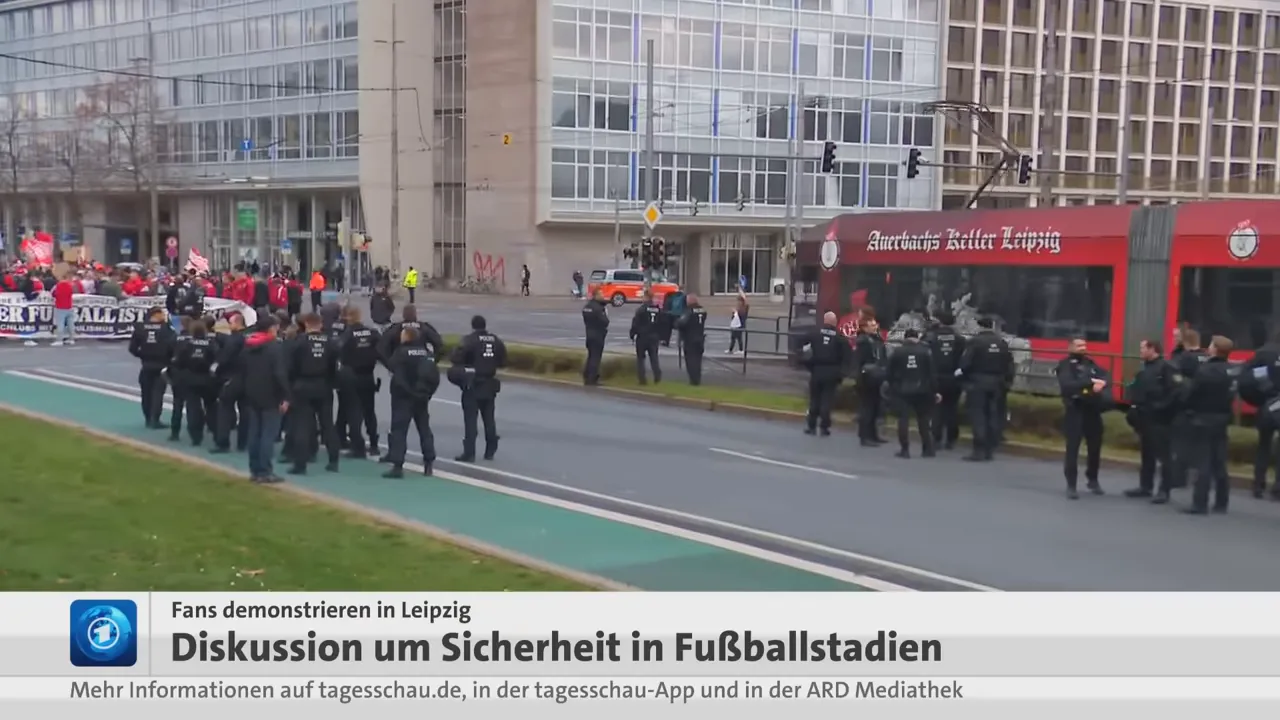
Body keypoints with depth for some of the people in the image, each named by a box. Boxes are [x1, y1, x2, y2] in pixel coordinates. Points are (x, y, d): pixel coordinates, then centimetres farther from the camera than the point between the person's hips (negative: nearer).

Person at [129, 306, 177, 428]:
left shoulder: (140, 328, 0)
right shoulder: (166, 328, -10)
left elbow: (132, 348, -3)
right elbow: (173, 344, -20)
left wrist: (142, 355, 14)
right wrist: (169, 357, -1)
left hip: (146, 366, 3)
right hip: (161, 366, -3)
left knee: (146, 393, 14)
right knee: (158, 393, 0)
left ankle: (149, 419, 20)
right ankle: (154, 420, -5)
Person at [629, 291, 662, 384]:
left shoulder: (641, 309, -13)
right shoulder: (659, 309, 4)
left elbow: (635, 323, -13)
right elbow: (661, 323, 8)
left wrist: (632, 335, -3)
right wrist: (660, 335, 17)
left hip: (642, 337, -4)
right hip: (654, 337, 4)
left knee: (640, 358, 6)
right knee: (654, 357, 10)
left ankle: (642, 379, 1)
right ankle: (658, 376, -5)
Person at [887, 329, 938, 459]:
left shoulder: (898, 351, 0)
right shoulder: (926, 351, 0)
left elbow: (891, 371, 2)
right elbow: (932, 372, -2)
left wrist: (892, 386, 14)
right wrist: (935, 390, 1)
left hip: (903, 390, -1)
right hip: (922, 390, 1)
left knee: (903, 419, 1)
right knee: (924, 420, 11)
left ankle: (904, 449, -4)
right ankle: (927, 449, 11)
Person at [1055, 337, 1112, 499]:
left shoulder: (1090, 363, 15)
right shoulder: (1065, 365, -5)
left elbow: (1106, 376, 5)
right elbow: (1067, 385, -21)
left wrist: (1102, 383, -18)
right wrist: (1090, 383, -26)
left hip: (1092, 410, 6)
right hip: (1075, 411, -6)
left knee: (1095, 446, 13)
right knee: (1072, 448, -7)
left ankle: (1092, 480, 32)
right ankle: (1071, 485, -1)